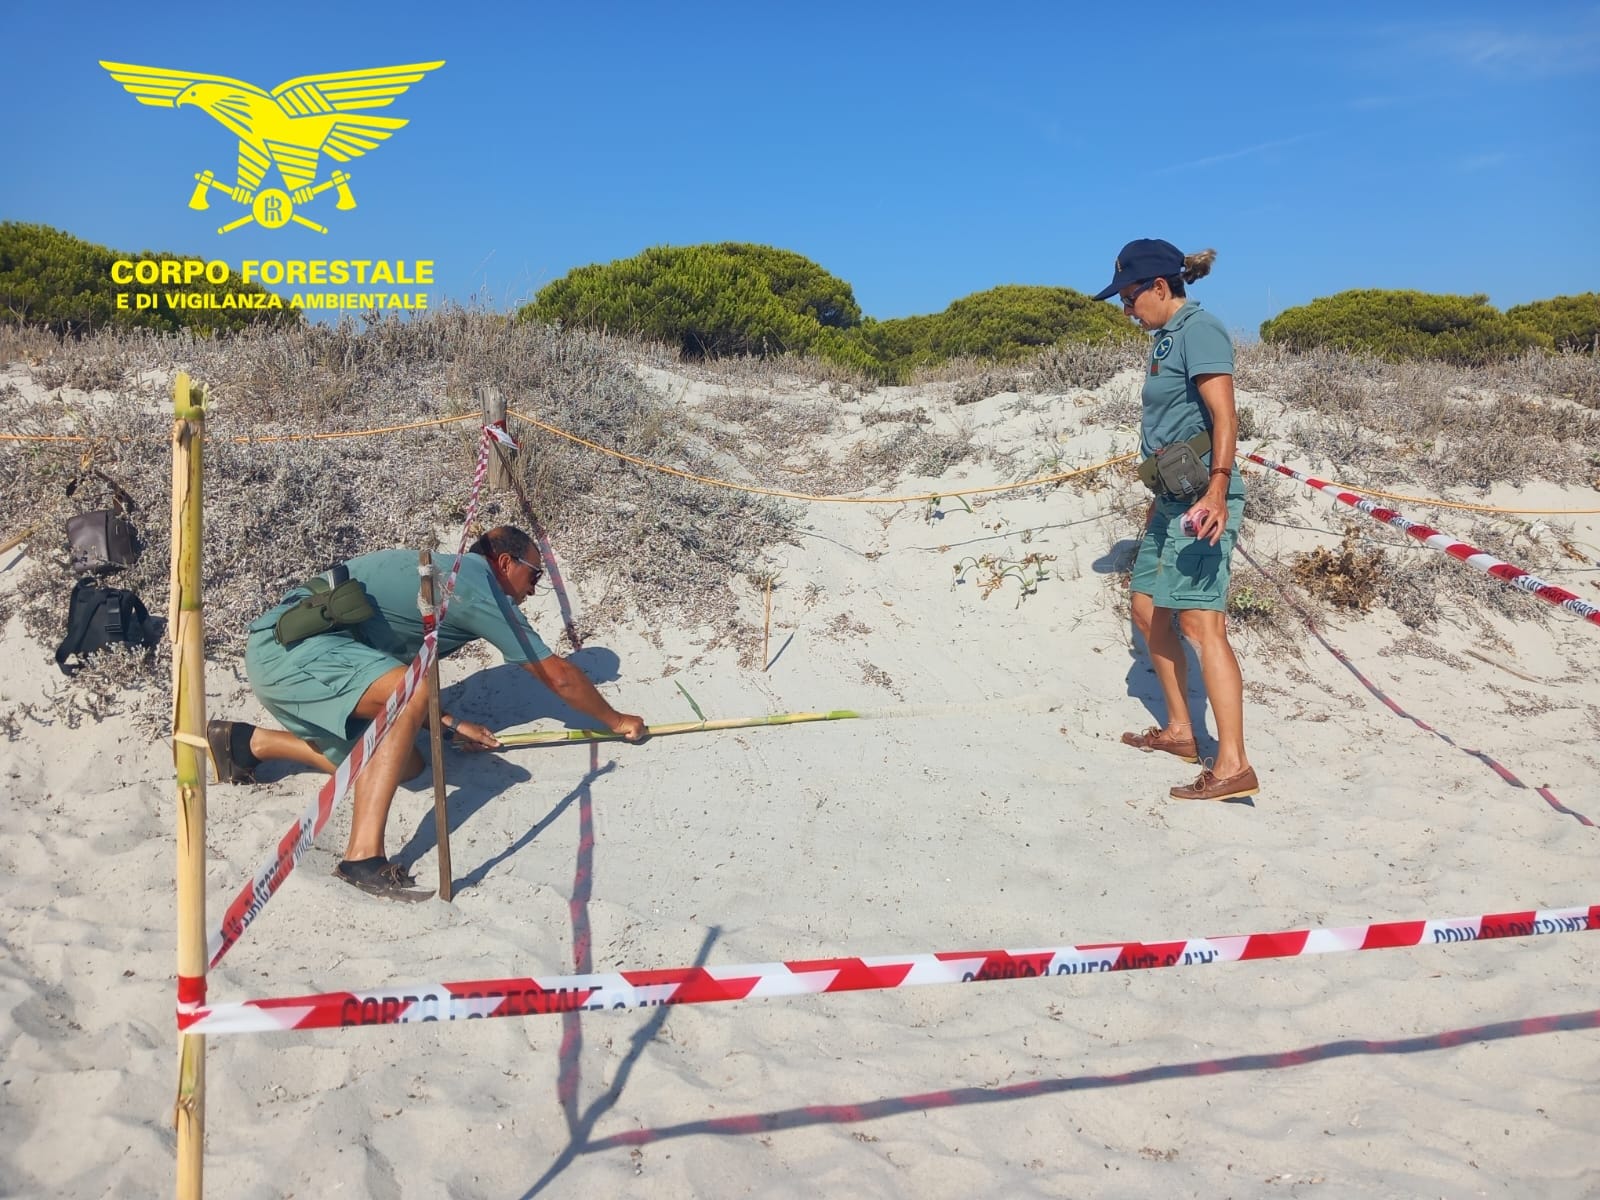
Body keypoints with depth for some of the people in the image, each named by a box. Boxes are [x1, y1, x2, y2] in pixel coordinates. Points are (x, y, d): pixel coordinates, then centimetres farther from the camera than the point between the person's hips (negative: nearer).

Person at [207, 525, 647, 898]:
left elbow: (390, 681, 24)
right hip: (292, 649, -10)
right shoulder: (480, 587, -7)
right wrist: (616, 720, 13)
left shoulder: (440, 573, 21)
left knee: (402, 762, 9)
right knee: (411, 694, -30)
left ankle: (245, 742, 22)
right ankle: (363, 855, -34)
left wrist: (449, 725, 16)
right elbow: (558, 677, 0)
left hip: (275, 650, 10)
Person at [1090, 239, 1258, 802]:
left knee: (1200, 621, -16)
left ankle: (1232, 765, -18)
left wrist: (1216, 491, -32)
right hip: (1172, 498, 11)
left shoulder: (1198, 329, -11)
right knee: (1148, 611, 16)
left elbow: (1225, 418, -20)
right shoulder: (1166, 338, 17)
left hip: (1199, 496, -10)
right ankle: (1179, 730, 29)